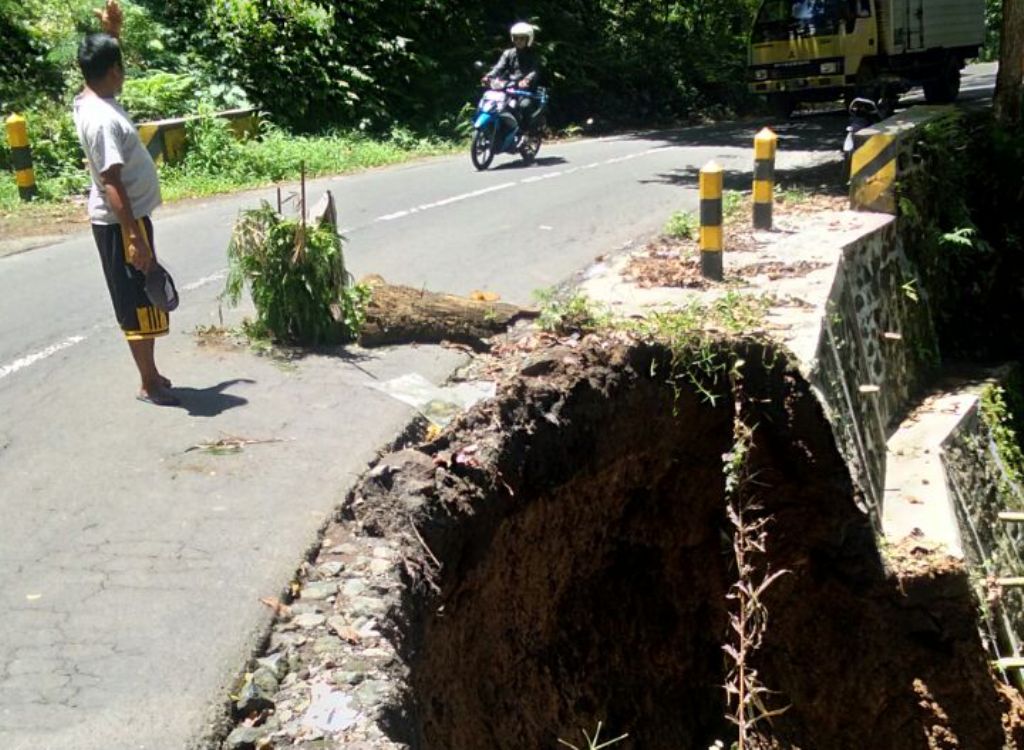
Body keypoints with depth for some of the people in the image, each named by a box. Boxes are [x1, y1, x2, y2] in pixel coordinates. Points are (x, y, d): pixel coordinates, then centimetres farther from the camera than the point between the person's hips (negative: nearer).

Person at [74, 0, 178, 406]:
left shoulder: (92, 100, 5)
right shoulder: (101, 118, -23)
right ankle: (150, 384, 9)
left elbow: (104, 59, 30)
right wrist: (135, 239, -27)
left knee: (139, 301, 17)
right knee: (138, 302, -1)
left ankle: (151, 375, 27)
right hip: (121, 223, -10)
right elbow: (112, 184, -27)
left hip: (125, 219, 10)